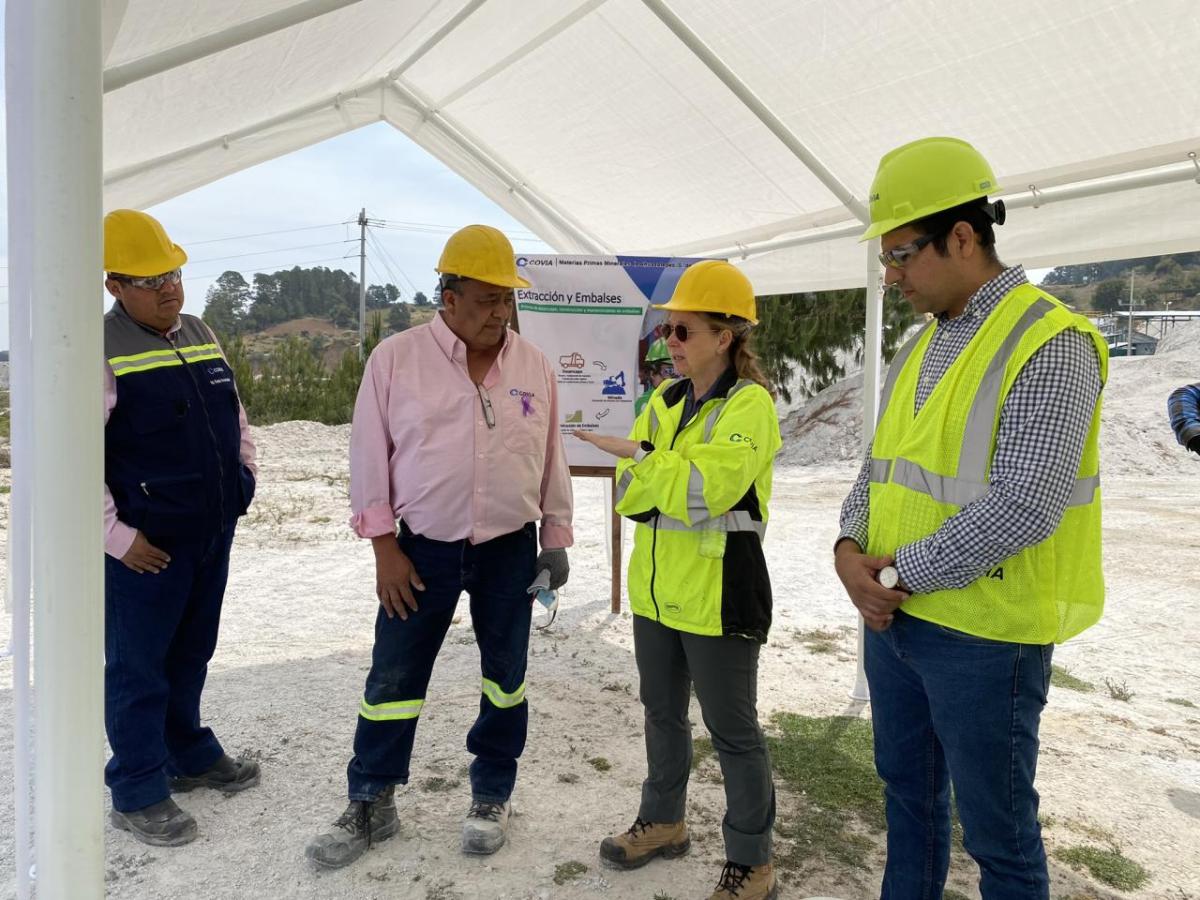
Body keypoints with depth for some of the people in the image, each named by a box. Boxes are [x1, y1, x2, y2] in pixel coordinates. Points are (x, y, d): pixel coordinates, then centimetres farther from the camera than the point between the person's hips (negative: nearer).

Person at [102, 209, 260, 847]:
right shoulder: (102, 351, -14)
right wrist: (114, 533, -17)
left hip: (213, 531, 7)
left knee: (191, 655, 21)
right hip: (145, 543, -7)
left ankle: (189, 755, 40)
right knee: (138, 667, 8)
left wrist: (243, 473, 12)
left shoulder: (202, 337, 9)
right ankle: (137, 793, 24)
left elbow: (235, 416, 22)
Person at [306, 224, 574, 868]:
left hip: (510, 549, 2)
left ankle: (491, 797, 33)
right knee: (393, 679, 7)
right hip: (422, 549, -1)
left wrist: (557, 538, 7)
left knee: (505, 676, 13)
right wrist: (384, 549, -6)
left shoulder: (533, 366, 1)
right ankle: (370, 806, 27)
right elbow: (369, 459, -3)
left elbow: (551, 461, 8)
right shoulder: (396, 359, -6)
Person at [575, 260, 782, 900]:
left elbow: (709, 484, -26)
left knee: (732, 729, 5)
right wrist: (673, 484, -16)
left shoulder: (749, 404, -12)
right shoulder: (665, 402, 9)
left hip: (718, 594, -7)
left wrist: (639, 461, -18)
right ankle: (663, 821, 41)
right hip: (657, 588, 7)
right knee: (662, 711, 21)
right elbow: (627, 492, 2)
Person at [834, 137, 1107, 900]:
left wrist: (901, 569, -16)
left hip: (984, 636, -7)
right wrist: (851, 548, -7)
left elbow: (1023, 506, -24)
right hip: (893, 614, 8)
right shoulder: (921, 349, 9)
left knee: (998, 829, 11)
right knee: (908, 793, 24)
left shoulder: (1049, 344, -16)